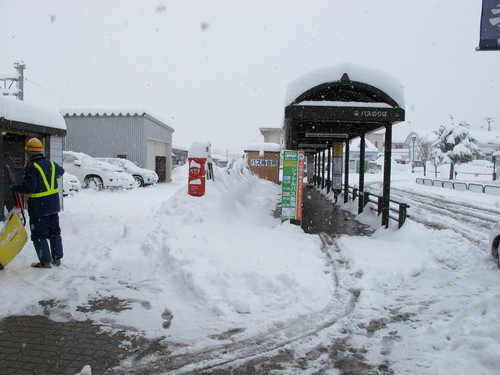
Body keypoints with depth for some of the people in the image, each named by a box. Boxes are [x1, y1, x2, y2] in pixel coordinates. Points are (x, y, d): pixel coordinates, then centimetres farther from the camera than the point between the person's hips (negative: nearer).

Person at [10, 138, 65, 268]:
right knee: (54, 232, 16)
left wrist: (14, 187, -5)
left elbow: (28, 187, -22)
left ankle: (45, 261, 7)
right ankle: (57, 258, 22)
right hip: (53, 204, 7)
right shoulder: (51, 164, 6)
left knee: (39, 235, 4)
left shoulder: (31, 167, -16)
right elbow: (60, 171, 25)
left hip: (38, 206, -7)